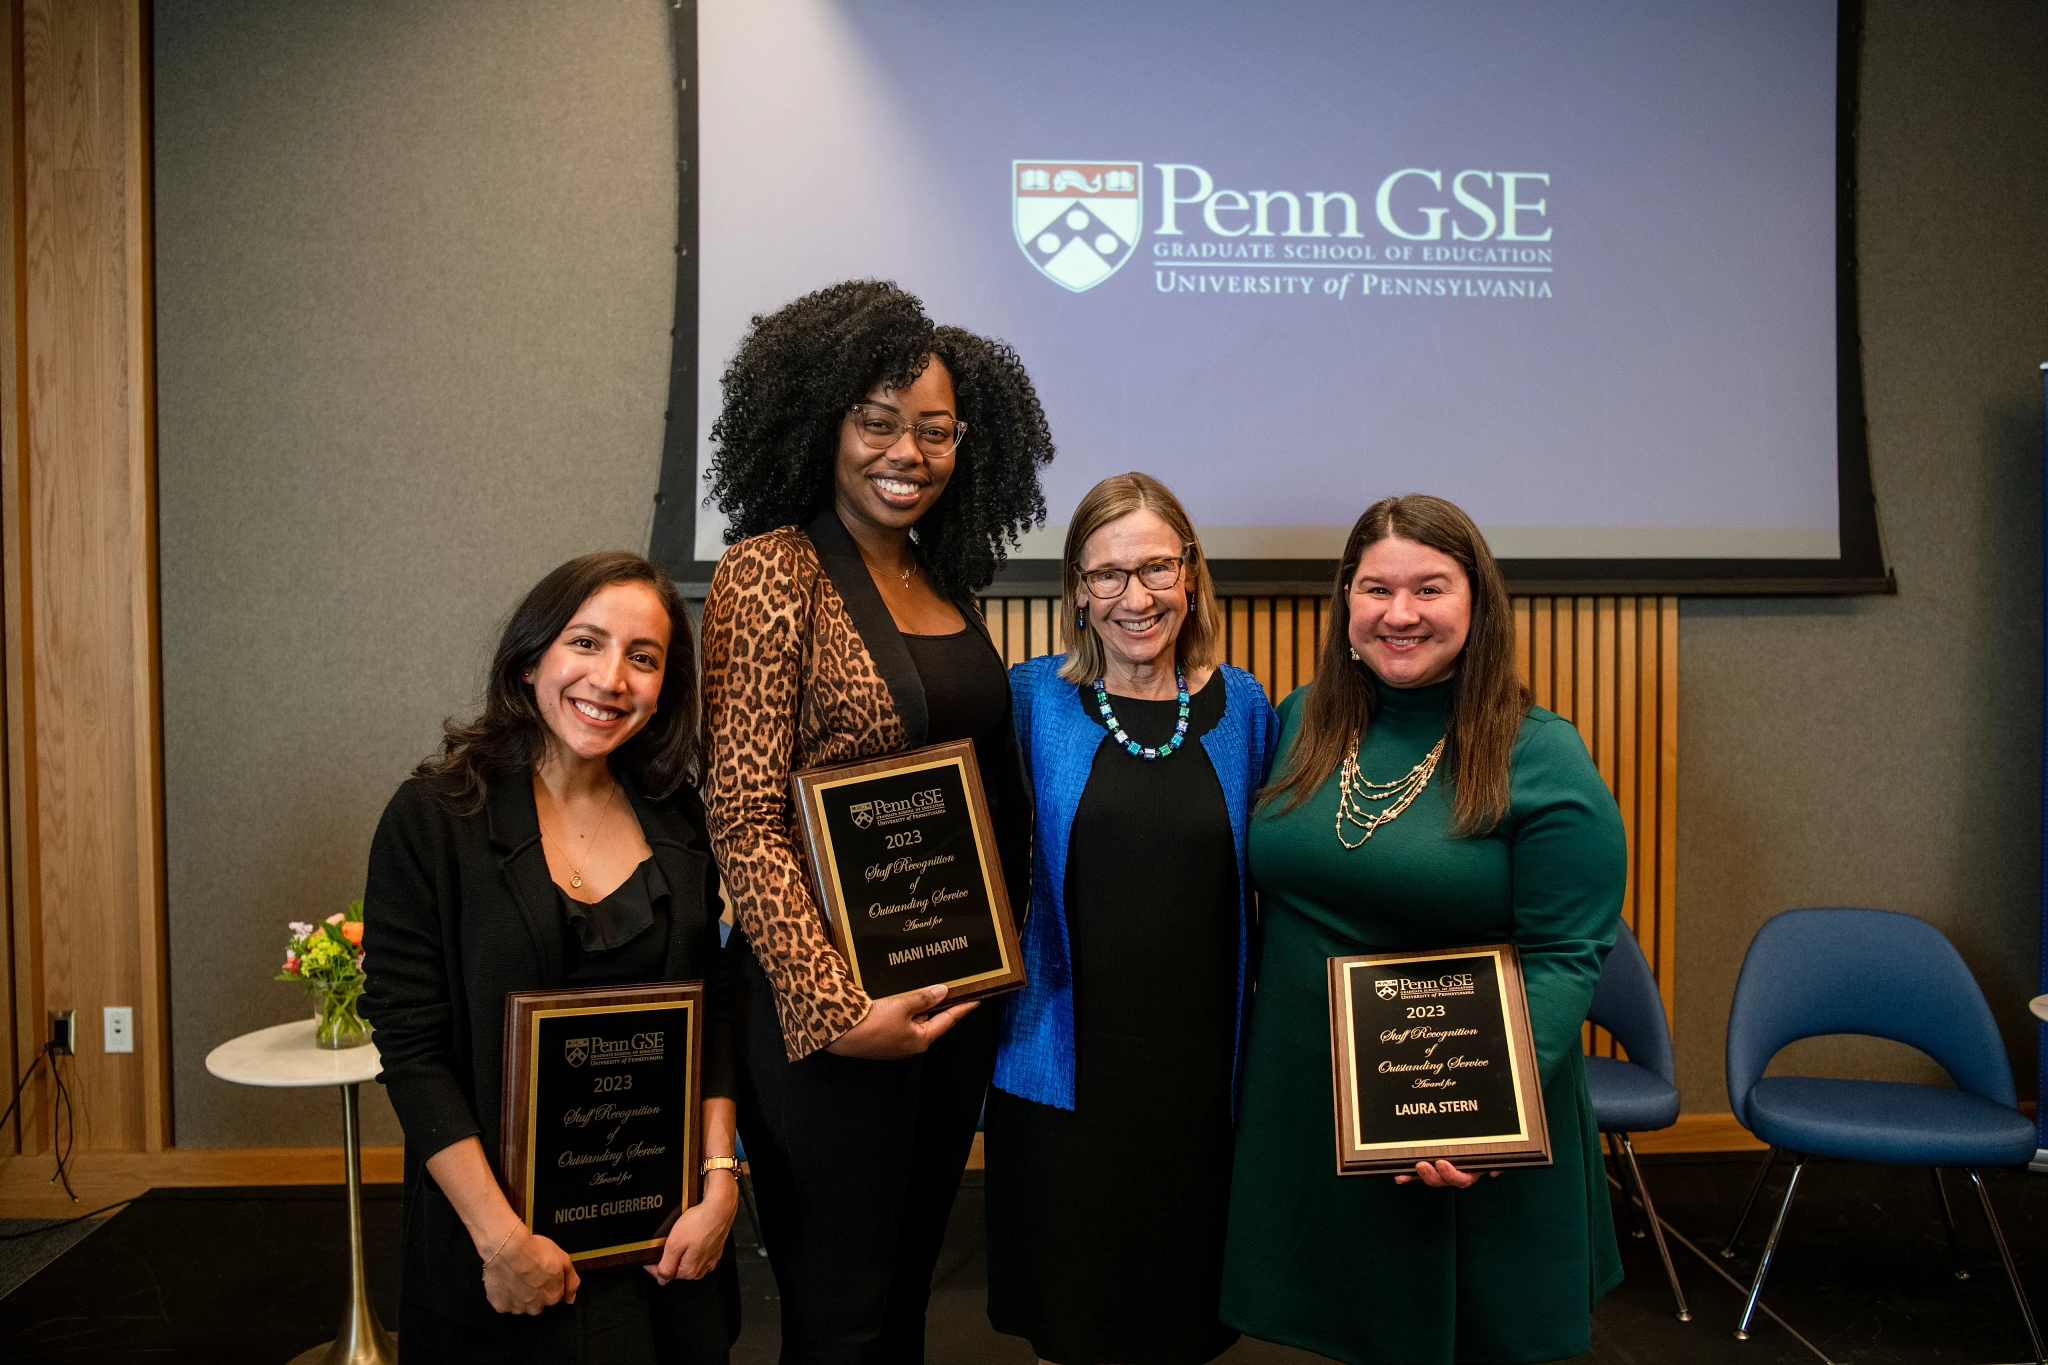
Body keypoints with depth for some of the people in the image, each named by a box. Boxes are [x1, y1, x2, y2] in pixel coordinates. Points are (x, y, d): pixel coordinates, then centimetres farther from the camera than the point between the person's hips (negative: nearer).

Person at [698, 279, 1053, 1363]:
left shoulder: (949, 581, 8)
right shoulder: (774, 572, -12)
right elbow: (744, 818, -17)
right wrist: (833, 1009, -20)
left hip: (958, 986, 6)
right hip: (833, 1004, -6)